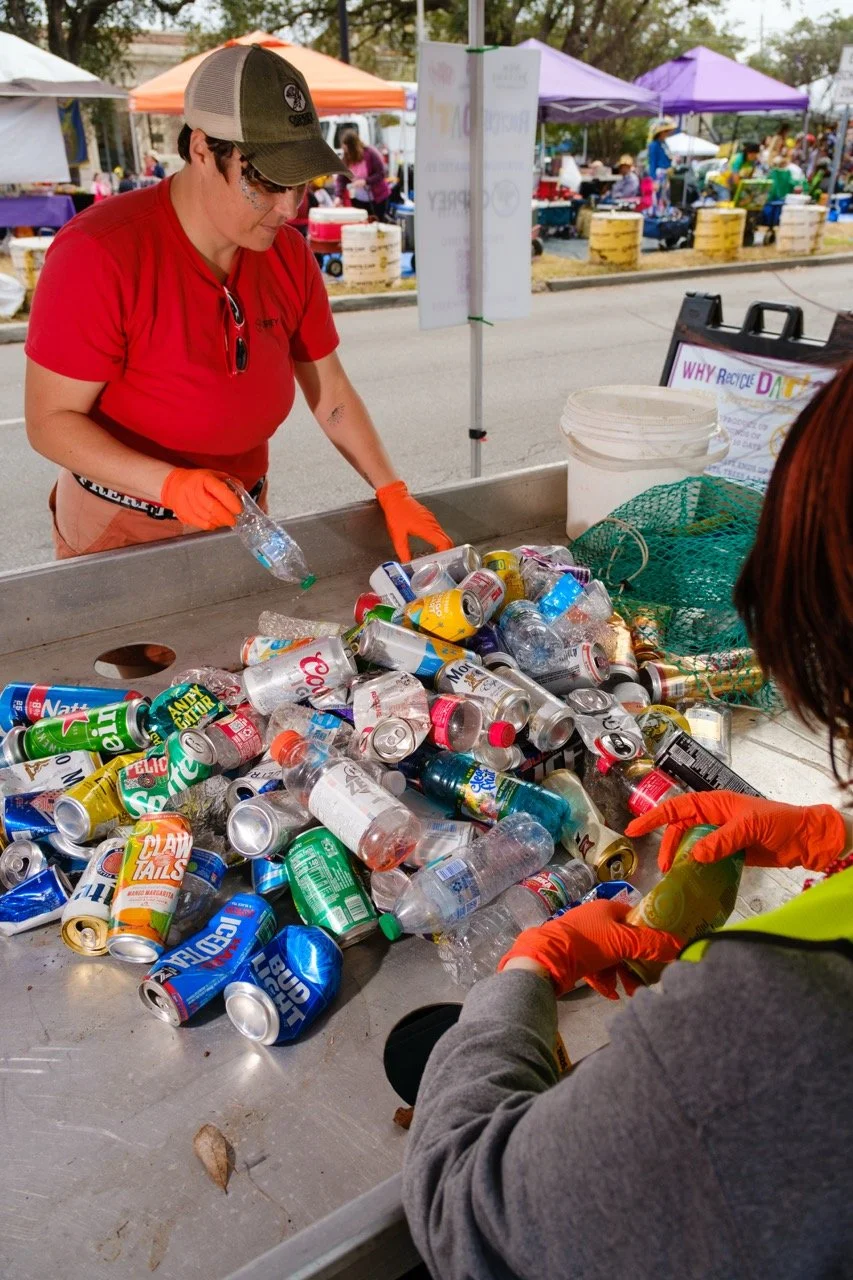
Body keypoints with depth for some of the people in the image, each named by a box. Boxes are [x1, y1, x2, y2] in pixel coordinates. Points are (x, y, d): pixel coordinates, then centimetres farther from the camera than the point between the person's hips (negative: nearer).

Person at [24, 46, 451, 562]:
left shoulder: (289, 255, -5)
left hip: (241, 517, 6)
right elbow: (50, 421, -20)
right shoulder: (100, 253, -22)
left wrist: (393, 493, -8)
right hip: (122, 533, -5)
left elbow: (331, 392, 2)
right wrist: (169, 483, -35)